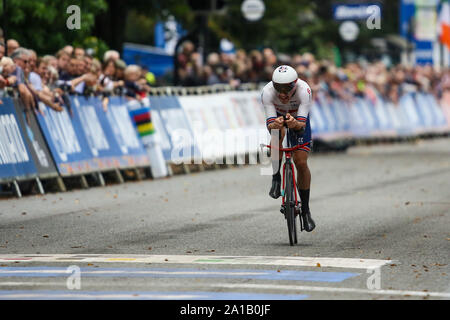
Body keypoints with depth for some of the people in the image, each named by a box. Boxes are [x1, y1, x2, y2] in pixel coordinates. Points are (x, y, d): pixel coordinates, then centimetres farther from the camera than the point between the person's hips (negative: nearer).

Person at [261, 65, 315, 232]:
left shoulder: (304, 90, -38)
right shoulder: (267, 92, -36)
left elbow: (302, 124, -42)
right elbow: (270, 123, -40)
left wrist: (295, 124, -65)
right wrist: (274, 125, -63)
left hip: (298, 119, 0)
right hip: (277, 116, 0)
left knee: (301, 163, -11)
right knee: (278, 133, -37)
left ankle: (305, 210, 5)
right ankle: (276, 177, -18)